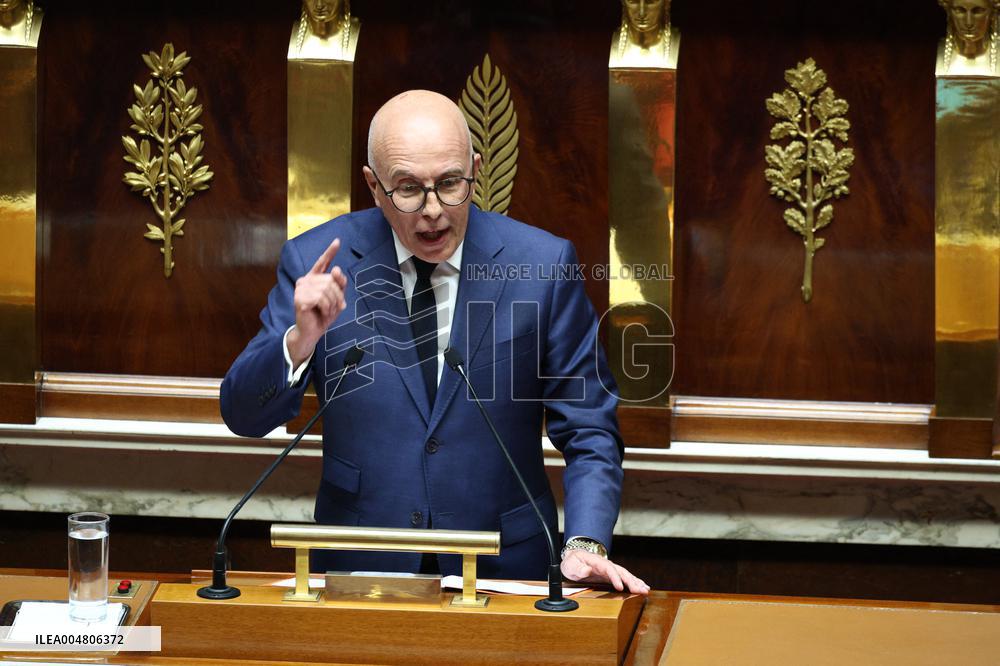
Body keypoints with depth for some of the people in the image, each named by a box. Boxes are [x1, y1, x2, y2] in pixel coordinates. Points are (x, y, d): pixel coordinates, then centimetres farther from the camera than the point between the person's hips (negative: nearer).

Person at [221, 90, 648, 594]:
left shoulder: (542, 265, -2)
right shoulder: (317, 262, -1)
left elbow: (587, 430, 3)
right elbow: (244, 416, 0)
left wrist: (584, 544, -13)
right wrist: (301, 339, -20)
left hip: (502, 569, 0)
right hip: (358, 567, 0)